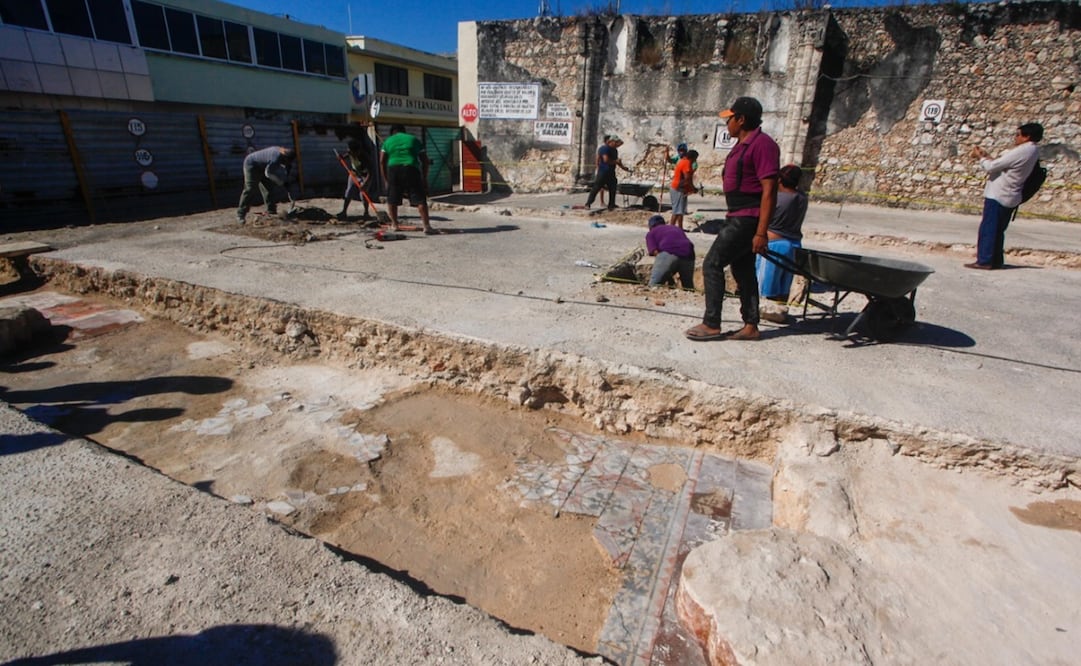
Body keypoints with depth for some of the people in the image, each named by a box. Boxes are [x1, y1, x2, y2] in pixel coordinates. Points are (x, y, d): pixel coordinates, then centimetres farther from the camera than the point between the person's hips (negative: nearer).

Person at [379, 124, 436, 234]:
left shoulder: (388, 141, 19)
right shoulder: (414, 139, 19)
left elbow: (382, 161, 10)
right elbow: (424, 160, 13)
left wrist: (385, 180, 14)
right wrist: (424, 178, 16)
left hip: (393, 169, 1)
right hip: (411, 169, -1)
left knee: (392, 200, 15)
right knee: (420, 199, -4)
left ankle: (394, 225, 20)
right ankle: (426, 226, -13)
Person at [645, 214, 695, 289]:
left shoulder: (650, 233, 23)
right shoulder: (677, 229, 39)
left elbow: (655, 251, 4)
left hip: (668, 253, -5)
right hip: (688, 254, 5)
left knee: (654, 286, -3)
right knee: (688, 287, 20)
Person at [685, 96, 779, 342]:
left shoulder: (761, 144, -14)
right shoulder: (742, 145, 17)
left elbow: (769, 190, -20)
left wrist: (761, 232, -24)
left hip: (747, 220, -10)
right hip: (737, 218, 10)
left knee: (712, 264, -10)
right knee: (743, 271, 11)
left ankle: (711, 325, -4)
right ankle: (750, 326, 18)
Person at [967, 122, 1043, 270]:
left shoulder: (1021, 152, -17)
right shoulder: (1032, 151, 13)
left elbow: (992, 167, -15)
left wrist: (980, 157, 1)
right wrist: (987, 156, 13)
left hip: (997, 196, -9)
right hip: (1009, 198, 9)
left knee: (988, 229, -5)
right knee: (998, 230, 14)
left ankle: (984, 261, -5)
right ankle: (996, 260, 18)